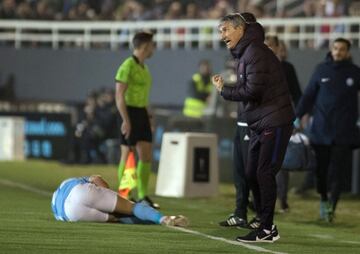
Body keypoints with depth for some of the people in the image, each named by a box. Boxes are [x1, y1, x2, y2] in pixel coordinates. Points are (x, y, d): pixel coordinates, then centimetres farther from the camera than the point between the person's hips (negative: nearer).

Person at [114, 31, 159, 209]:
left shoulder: (143, 67, 15)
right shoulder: (128, 66, -13)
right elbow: (119, 95, -18)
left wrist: (149, 116, 19)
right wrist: (126, 120, -22)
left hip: (142, 113, 9)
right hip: (130, 113, -9)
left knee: (146, 156, 7)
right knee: (127, 155, -3)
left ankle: (143, 196, 14)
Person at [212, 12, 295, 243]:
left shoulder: (255, 52, -14)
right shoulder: (243, 54, 16)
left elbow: (253, 91, -20)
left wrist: (224, 91, -8)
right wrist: (225, 88, -1)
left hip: (274, 124, -10)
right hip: (259, 126, 10)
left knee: (264, 173, -10)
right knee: (252, 174, 10)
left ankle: (267, 229, -5)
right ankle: (266, 225, 18)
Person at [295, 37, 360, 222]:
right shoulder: (322, 70, 5)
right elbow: (309, 94, 9)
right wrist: (298, 116, 6)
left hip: (343, 132, -1)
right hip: (321, 129, 1)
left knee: (336, 170, -7)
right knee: (321, 168, 6)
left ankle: (331, 207, -8)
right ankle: (323, 199, 27)